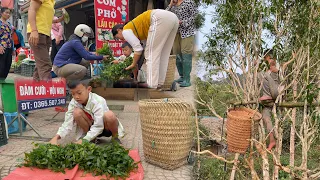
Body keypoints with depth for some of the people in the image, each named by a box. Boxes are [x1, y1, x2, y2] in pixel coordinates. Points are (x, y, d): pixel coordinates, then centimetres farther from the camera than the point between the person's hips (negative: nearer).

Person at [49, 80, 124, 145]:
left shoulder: (98, 101, -29)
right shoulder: (73, 103, -14)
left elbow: (98, 127, -32)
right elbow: (68, 123, -19)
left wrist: (84, 140, -43)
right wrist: (56, 137, -37)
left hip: (106, 128, -4)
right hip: (92, 128, 4)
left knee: (109, 115, -39)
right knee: (77, 112, -23)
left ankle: (115, 138, -7)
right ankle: (92, 138, -4)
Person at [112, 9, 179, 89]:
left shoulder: (126, 31, 6)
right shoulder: (135, 29, 30)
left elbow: (138, 49, 2)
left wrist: (133, 65, 14)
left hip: (160, 19, -10)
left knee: (151, 53, -3)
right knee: (163, 53, 13)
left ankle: (152, 84, -5)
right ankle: (159, 83, 17)